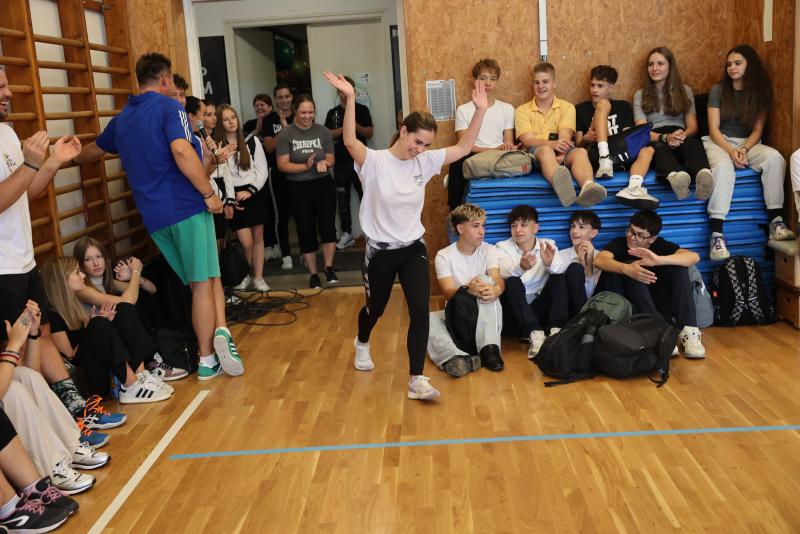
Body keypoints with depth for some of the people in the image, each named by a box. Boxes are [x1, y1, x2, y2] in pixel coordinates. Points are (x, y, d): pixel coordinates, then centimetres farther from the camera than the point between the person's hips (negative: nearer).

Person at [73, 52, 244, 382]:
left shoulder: (121, 119, 17)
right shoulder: (168, 107, -4)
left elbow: (93, 151, 35)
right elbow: (181, 150, -22)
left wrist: (75, 156, 58)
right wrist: (209, 194, -16)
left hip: (153, 216, 6)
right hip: (186, 207, -6)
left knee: (201, 282, 10)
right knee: (207, 281, 3)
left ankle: (208, 360, 8)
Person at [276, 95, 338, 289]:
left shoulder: (322, 131, 2)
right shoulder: (285, 134, -5)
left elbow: (331, 159, 7)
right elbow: (282, 165, -10)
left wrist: (324, 163, -16)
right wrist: (305, 166, -24)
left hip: (323, 185, 1)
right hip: (299, 189, -1)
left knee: (328, 226, -6)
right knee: (306, 230, 5)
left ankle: (329, 268, 7)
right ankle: (313, 274, 16)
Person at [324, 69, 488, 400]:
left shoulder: (426, 162, -2)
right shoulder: (374, 162, -16)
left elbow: (463, 148, -4)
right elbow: (350, 141, -34)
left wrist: (480, 111, -16)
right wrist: (350, 99, -47)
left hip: (414, 248, 3)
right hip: (380, 251, -3)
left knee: (421, 311, -10)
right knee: (375, 308, 19)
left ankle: (416, 381, -3)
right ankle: (362, 344, 54)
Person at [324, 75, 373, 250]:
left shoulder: (362, 109, 2)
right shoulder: (332, 113, 9)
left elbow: (369, 134, -3)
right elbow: (326, 135, -2)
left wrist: (355, 125, -20)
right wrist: (344, 128, -15)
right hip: (340, 162, 3)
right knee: (342, 199, 6)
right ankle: (347, 234, 14)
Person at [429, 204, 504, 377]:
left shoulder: (489, 250, 1)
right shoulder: (444, 256, -4)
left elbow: (498, 281, -18)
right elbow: (449, 291, -19)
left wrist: (495, 289, -44)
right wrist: (468, 290, -42)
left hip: (485, 316, 1)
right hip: (457, 314, 0)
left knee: (485, 280, -27)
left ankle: (489, 348, -36)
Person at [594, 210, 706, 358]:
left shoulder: (660, 245, -2)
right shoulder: (620, 244, -4)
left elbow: (694, 257, -20)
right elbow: (599, 260, -27)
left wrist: (658, 260, -37)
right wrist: (627, 269, -46)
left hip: (663, 306, 1)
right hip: (635, 309, -1)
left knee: (678, 265, -17)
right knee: (631, 270, -24)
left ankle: (688, 331, -27)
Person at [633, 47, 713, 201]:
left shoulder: (684, 90, 20)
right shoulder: (640, 95, 16)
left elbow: (693, 126, 12)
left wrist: (683, 135, -15)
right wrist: (665, 138, -19)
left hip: (681, 137, 1)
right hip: (655, 140, -1)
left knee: (693, 143, -37)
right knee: (660, 148, -40)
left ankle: (703, 175, -72)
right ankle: (676, 176, -75)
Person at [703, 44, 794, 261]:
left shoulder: (760, 91, 7)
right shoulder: (718, 90, 2)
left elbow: (757, 130, 3)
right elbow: (714, 129, -4)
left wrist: (744, 149, -17)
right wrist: (731, 151, -20)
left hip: (748, 143, 3)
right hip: (719, 143, -2)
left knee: (775, 158, -30)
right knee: (723, 167, -38)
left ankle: (775, 221, -28)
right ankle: (717, 235, -45)